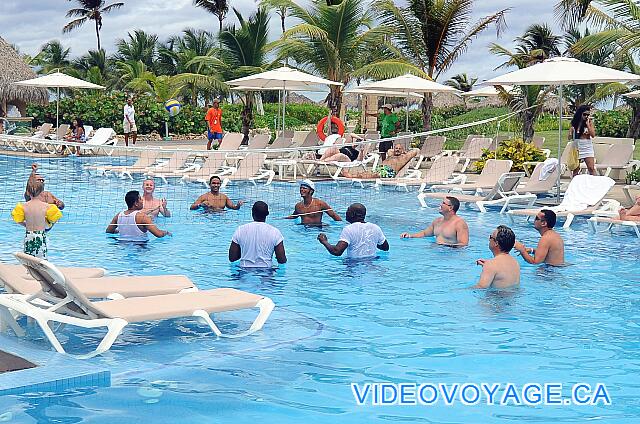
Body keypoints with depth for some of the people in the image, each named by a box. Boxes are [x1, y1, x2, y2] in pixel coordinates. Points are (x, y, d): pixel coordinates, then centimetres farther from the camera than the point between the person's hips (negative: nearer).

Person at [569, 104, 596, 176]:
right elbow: (570, 138, 10)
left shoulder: (590, 122, 1)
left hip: (587, 148, -2)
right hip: (576, 147, 2)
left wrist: (588, 124, -12)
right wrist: (571, 131, -11)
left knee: (591, 168, -9)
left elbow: (593, 135, -9)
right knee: (575, 169, 4)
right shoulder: (575, 123, 5)